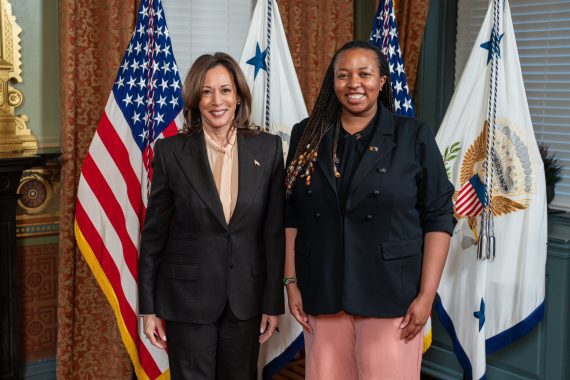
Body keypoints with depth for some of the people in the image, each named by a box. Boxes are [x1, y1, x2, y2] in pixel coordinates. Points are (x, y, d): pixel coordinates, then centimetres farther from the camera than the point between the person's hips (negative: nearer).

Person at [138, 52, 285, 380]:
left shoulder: (268, 148, 0)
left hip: (246, 298, 2)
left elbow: (275, 231, 1)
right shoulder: (171, 152, -4)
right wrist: (148, 307, 1)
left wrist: (274, 302, 0)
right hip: (188, 297, -1)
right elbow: (153, 233, 1)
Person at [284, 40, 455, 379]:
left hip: (391, 295, -2)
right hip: (323, 295, 2)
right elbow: (291, 215, 8)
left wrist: (426, 295, -9)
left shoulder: (414, 136, -1)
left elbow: (438, 218, -3)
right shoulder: (307, 136, 7)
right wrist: (291, 282, 2)